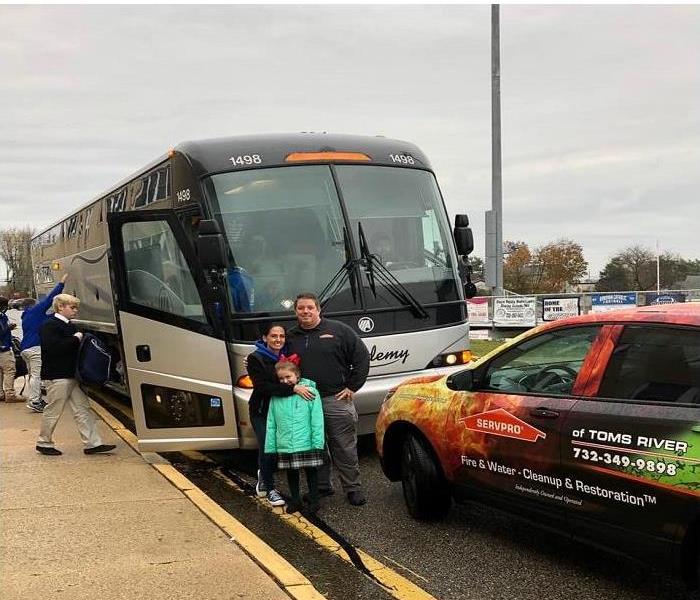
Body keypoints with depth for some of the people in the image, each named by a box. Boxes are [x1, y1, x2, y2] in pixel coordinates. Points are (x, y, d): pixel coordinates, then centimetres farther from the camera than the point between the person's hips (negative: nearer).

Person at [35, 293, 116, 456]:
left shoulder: (69, 326, 17)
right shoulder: (50, 326, -12)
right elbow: (53, 348, -26)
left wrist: (79, 338, 5)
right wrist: (76, 339, -21)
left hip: (72, 375, 9)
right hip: (57, 376, -9)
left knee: (83, 409, 6)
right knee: (53, 411, 1)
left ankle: (92, 443, 6)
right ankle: (44, 443, 16)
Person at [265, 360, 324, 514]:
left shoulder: (310, 392, -7)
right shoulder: (276, 397, 2)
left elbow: (317, 420, -10)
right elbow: (271, 424, 6)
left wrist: (318, 442, -14)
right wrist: (270, 446, 4)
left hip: (307, 444, -3)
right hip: (285, 446, 3)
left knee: (311, 471, 9)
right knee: (291, 472, 14)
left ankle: (313, 500, 24)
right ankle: (295, 500, 29)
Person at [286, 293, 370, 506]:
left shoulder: (338, 330, 1)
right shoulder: (290, 337, 10)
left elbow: (362, 357, 1)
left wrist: (352, 387, -3)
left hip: (336, 400, -3)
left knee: (345, 448, 1)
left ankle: (353, 488, 11)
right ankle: (321, 486, 24)